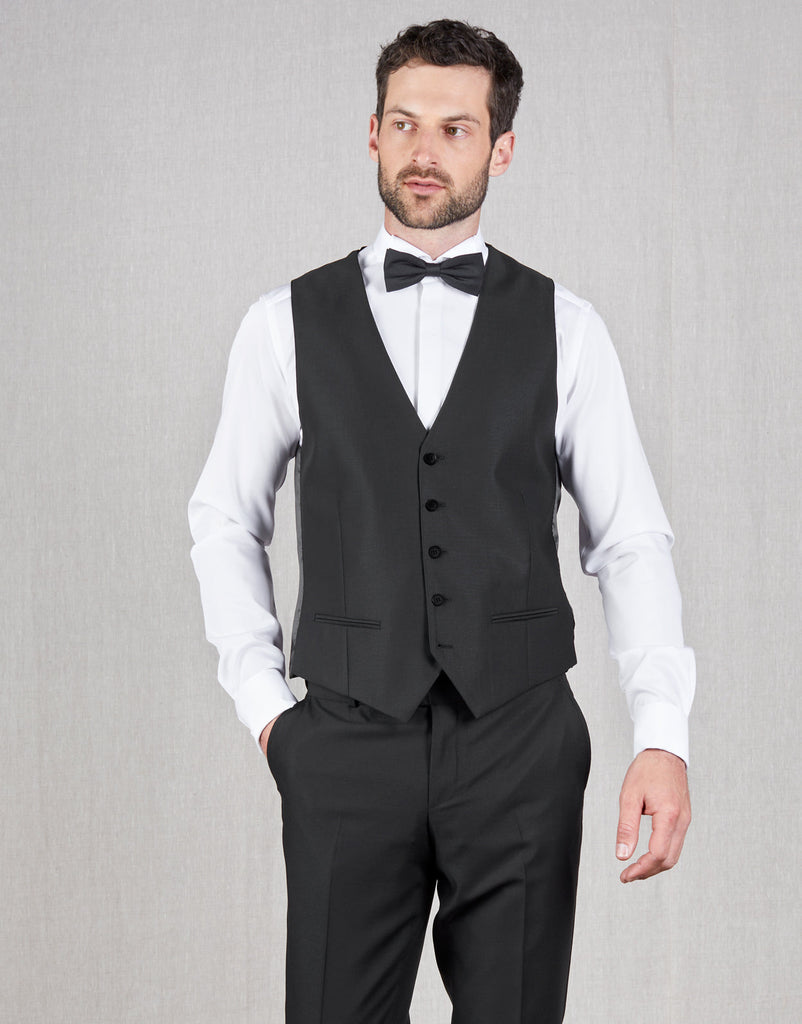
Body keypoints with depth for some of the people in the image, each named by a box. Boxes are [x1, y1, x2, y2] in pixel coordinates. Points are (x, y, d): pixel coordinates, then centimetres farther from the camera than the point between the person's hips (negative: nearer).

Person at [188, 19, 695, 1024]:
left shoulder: (563, 329, 3)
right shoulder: (287, 325, 4)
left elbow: (631, 542, 3)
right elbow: (226, 522, 14)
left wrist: (663, 739, -8)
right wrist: (261, 700, 5)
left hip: (520, 749, 0)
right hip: (347, 747, 0)